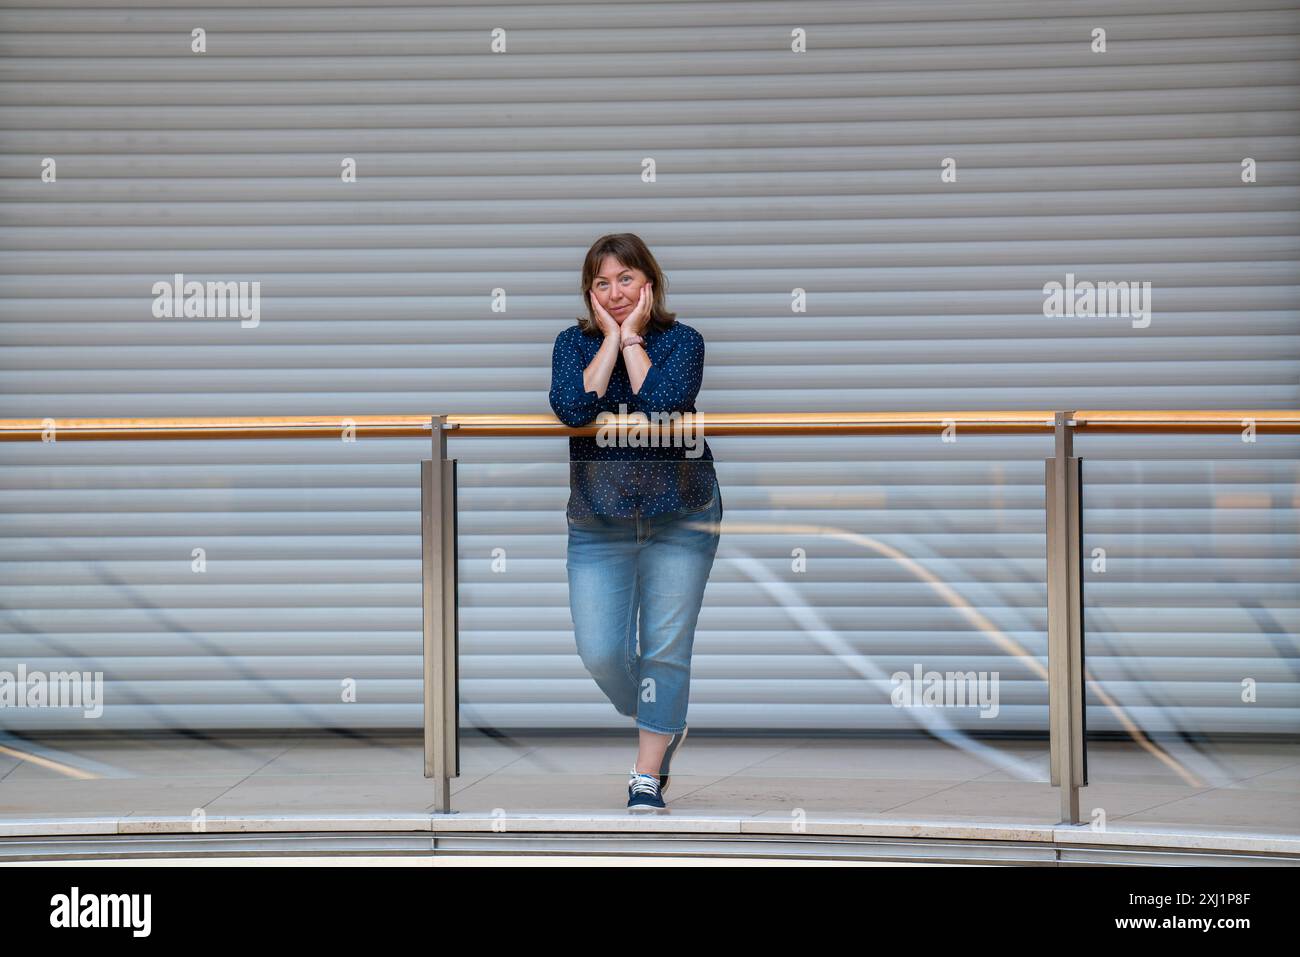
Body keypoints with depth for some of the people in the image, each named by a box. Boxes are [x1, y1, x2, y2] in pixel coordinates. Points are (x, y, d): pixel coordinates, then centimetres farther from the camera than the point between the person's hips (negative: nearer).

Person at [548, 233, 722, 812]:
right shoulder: (574, 343, 1)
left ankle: (648, 775, 8)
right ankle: (663, 726, 27)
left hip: (680, 519, -2)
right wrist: (611, 338, -14)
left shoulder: (682, 341, -5)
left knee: (666, 649, -1)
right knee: (600, 653, -3)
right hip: (598, 524, 2)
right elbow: (572, 407, -19)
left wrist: (633, 337, -15)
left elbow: (663, 403, -23)